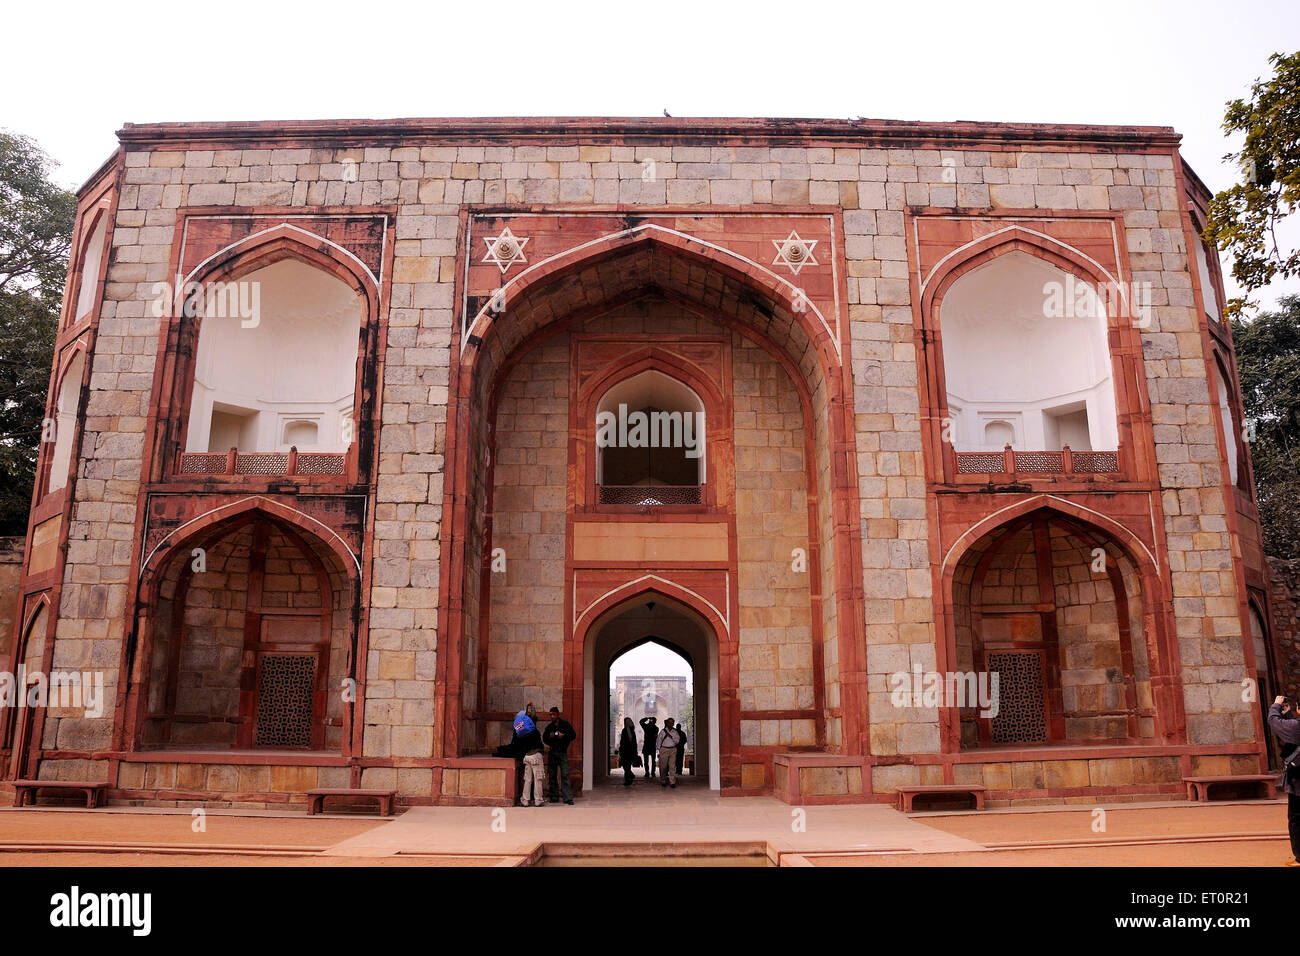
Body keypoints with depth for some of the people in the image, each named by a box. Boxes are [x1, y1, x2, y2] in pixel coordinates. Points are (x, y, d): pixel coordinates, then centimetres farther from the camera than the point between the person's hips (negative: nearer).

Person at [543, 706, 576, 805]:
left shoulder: (566, 724, 3)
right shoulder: (549, 727, 13)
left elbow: (573, 735, 1)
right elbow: (544, 738, 18)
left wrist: (563, 735, -14)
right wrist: (549, 737, -4)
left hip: (562, 752, -4)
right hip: (552, 752, 4)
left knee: (565, 775, -11)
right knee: (552, 775, 5)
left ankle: (568, 798, -12)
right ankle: (554, 797, 14)